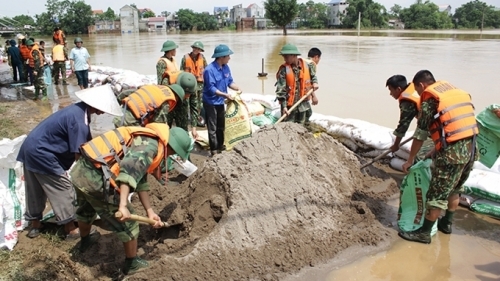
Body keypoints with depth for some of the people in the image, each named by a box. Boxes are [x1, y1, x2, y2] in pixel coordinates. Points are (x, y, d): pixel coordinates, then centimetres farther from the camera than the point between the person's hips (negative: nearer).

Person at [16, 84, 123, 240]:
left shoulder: (79, 110, 4)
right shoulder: (78, 120, -26)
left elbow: (87, 143, 12)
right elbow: (80, 154, -24)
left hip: (31, 148, 10)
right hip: (41, 153, -10)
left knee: (36, 190, 21)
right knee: (63, 189, 1)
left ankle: (35, 225, 36)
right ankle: (71, 229, 11)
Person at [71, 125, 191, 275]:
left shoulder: (145, 140, 18)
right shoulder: (151, 145, -13)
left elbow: (140, 180, 20)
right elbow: (130, 169, -31)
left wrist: (149, 211, 19)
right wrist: (123, 205, -35)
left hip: (80, 170, 10)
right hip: (95, 178, -10)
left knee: (86, 210, 37)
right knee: (127, 223, 9)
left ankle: (85, 241, 64)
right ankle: (132, 263, 27)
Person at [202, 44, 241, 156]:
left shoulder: (226, 67, 0)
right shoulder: (209, 70, -22)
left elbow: (230, 82, 9)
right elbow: (211, 88, -24)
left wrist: (237, 88, -11)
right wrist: (225, 95, -31)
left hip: (220, 102, 8)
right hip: (211, 102, -8)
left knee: (221, 126, 19)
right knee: (212, 128, -1)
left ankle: (220, 146, 34)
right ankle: (214, 150, 6)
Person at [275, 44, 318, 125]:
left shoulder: (306, 66, -3)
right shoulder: (284, 69, -14)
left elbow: (313, 75, 20)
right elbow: (280, 89, -16)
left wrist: (314, 82, 0)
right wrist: (284, 106, -22)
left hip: (303, 104, 4)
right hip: (289, 105, -4)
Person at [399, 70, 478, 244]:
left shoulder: (429, 99, -5)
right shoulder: (456, 92, 17)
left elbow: (420, 134, -2)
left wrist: (410, 160, 8)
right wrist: (436, 150, 25)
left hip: (452, 153, -8)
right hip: (471, 148, 8)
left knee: (437, 194, 2)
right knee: (454, 189, 24)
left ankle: (424, 233, 11)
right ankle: (446, 223, 38)